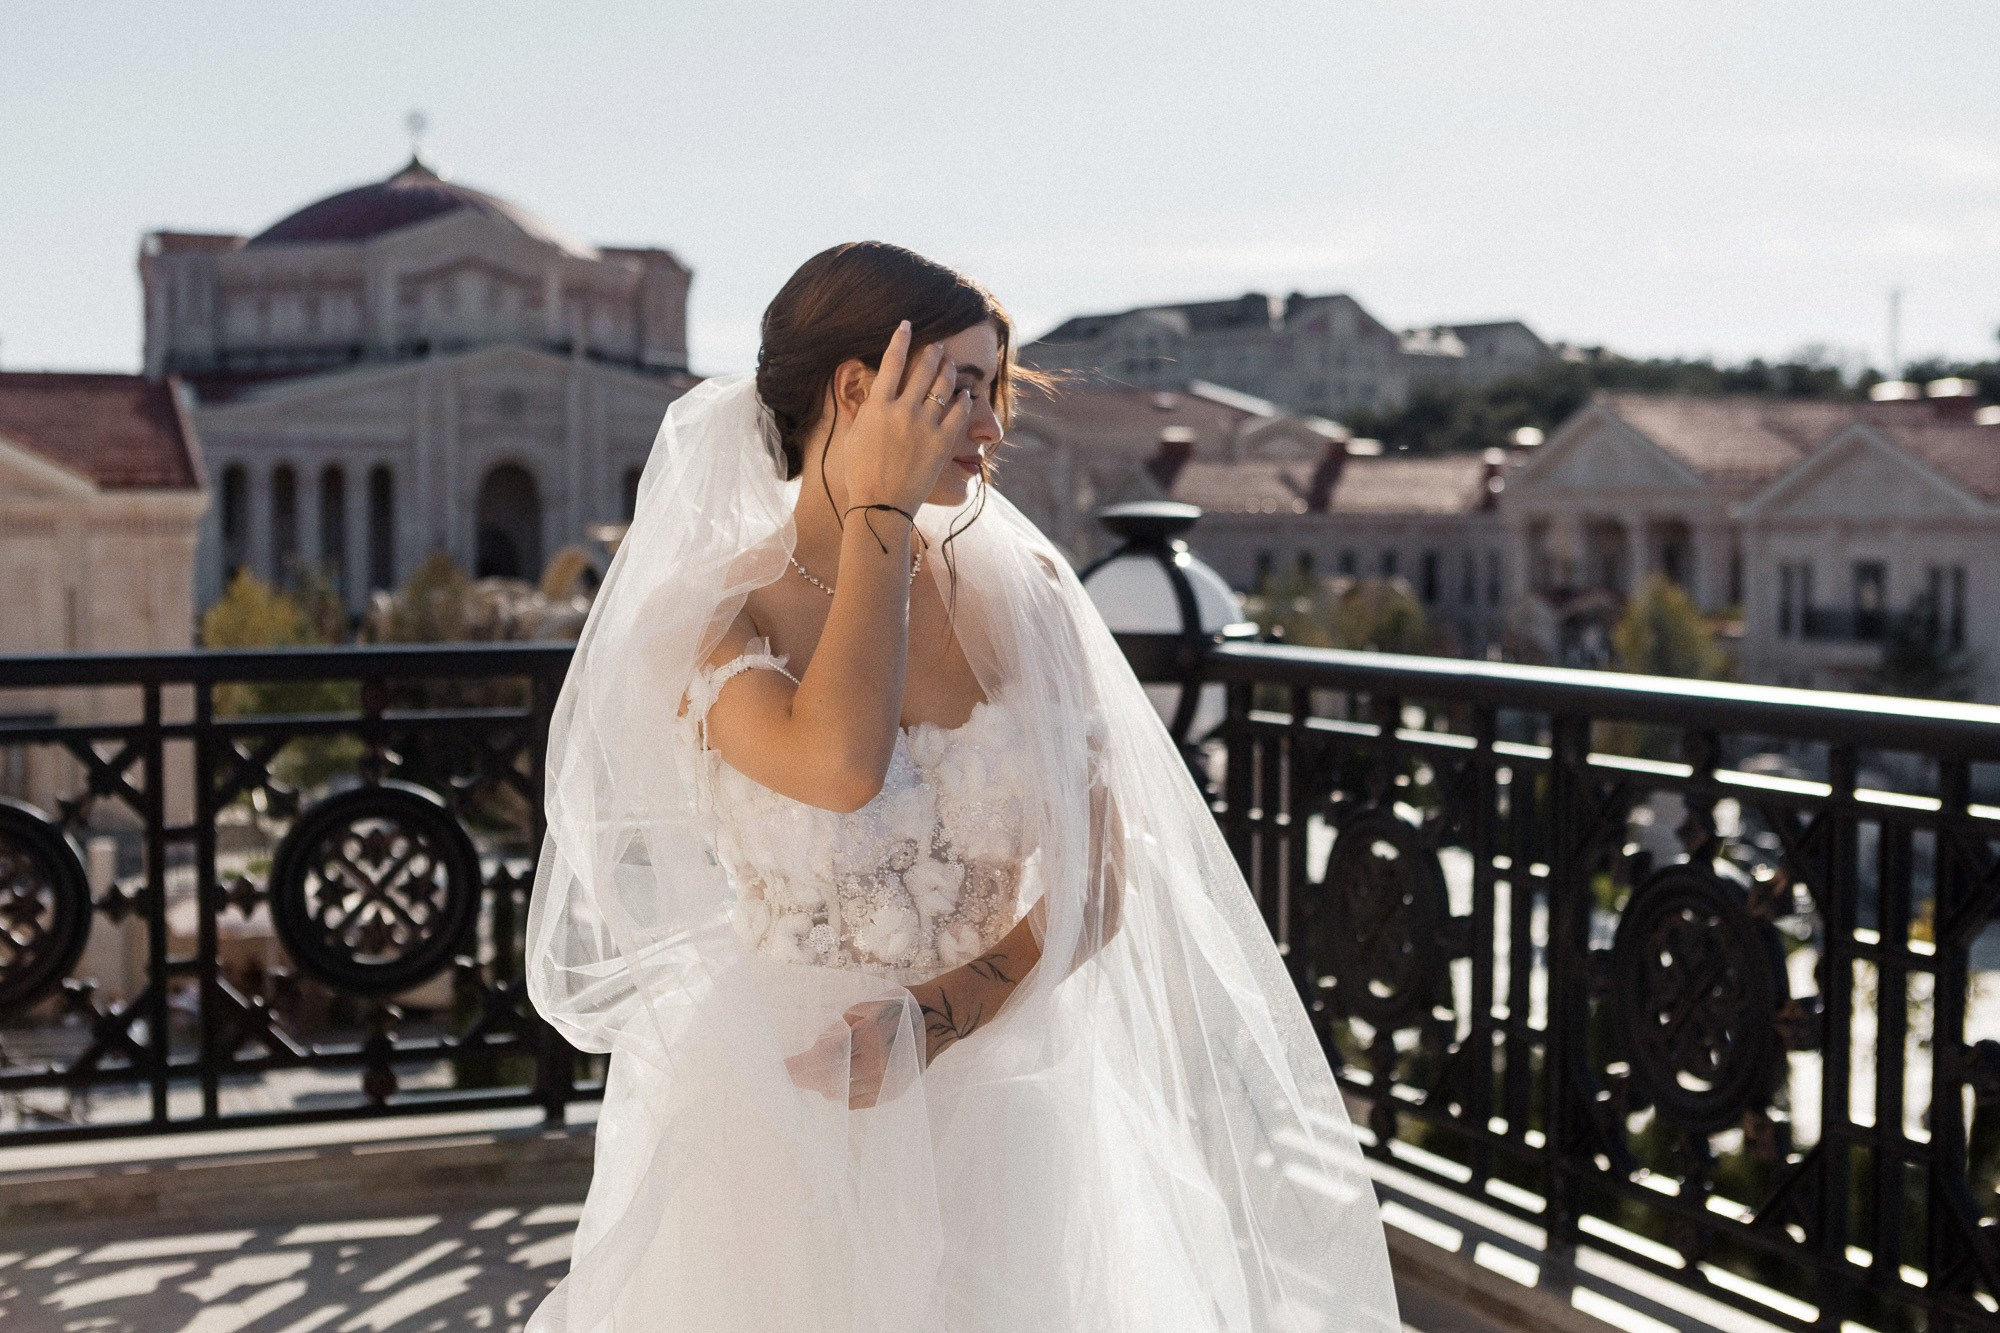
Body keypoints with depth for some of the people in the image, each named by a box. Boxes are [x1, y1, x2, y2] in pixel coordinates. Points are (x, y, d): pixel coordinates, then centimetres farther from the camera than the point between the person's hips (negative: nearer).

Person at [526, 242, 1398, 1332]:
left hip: (995, 1106, 3)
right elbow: (839, 766, -32)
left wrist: (933, 1019, -17)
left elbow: (1095, 879, -3)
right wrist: (879, 512, -22)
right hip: (783, 1119, -3)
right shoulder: (711, 620, -11)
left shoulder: (1020, 593, -3)